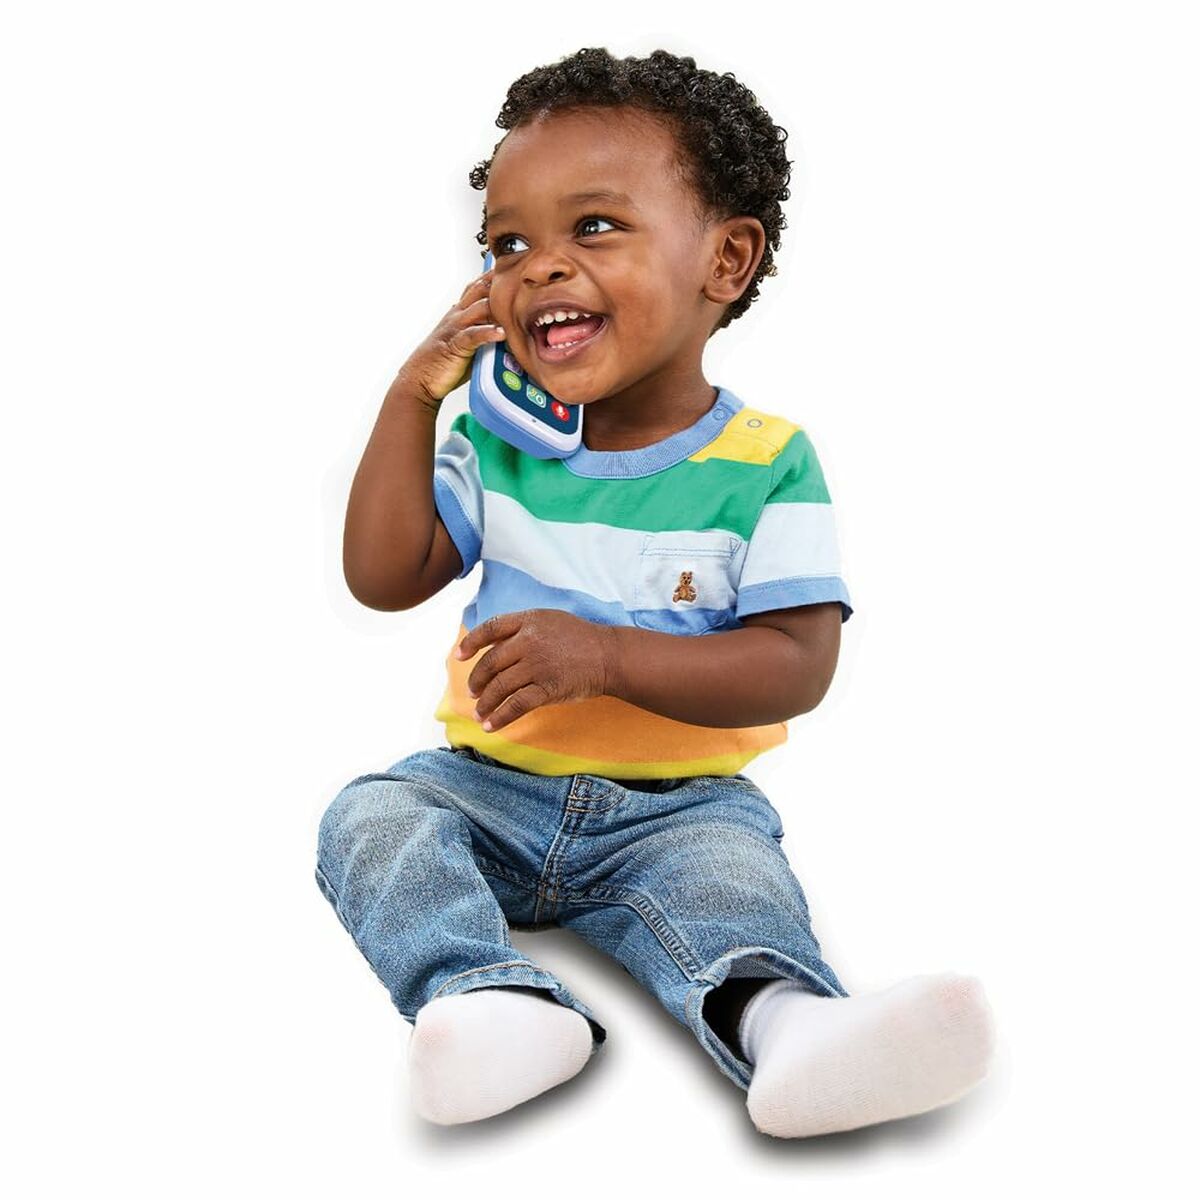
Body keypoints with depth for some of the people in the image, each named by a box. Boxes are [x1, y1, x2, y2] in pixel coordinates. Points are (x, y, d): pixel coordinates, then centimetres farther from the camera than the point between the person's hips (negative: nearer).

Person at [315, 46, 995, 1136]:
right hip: (491, 786, 4)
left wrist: (606, 654, -28)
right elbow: (383, 580, 0)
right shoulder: (493, 444, 5)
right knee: (371, 816, -22)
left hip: (676, 804, -3)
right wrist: (411, 399, -6)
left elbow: (797, 667, -16)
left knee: (729, 863, -32)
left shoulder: (766, 463, -8)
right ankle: (502, 1002, -44)